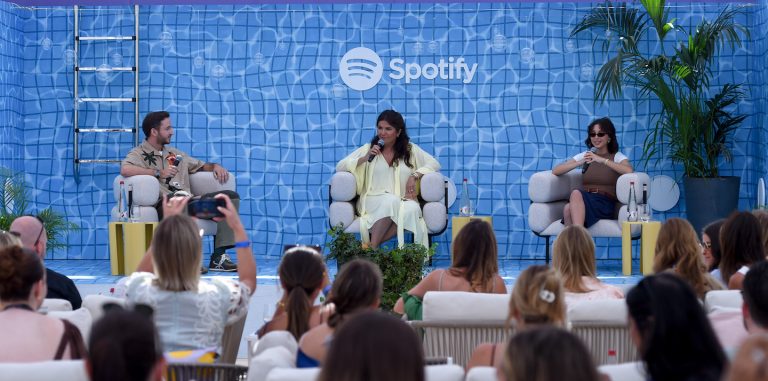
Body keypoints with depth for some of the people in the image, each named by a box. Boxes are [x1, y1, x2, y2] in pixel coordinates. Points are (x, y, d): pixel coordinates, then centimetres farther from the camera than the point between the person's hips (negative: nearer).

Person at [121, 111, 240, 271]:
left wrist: (216, 166, 14)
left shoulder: (174, 153, 29)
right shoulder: (139, 154, 7)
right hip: (164, 205, -7)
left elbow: (201, 166, 37)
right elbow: (125, 169, -15)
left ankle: (218, 257, -14)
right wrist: (159, 173, -13)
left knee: (231, 196, -6)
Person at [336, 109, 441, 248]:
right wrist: (365, 158, -5)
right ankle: (372, 247, -35)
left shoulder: (410, 149, 16)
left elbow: (434, 164, 10)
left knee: (412, 209, -37)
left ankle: (371, 247, -34)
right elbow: (340, 167, 9)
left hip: (403, 201, 1)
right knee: (391, 200, -38)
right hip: (373, 200, -1)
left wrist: (415, 175, -7)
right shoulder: (368, 149, 14)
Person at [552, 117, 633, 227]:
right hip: (583, 201, 3)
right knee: (568, 209, -35)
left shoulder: (617, 156, 10)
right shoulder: (585, 156, 21)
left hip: (605, 205, -3)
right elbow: (555, 171, 10)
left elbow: (629, 171, -15)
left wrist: (602, 160, -19)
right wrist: (580, 163, -5)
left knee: (576, 193, -35)